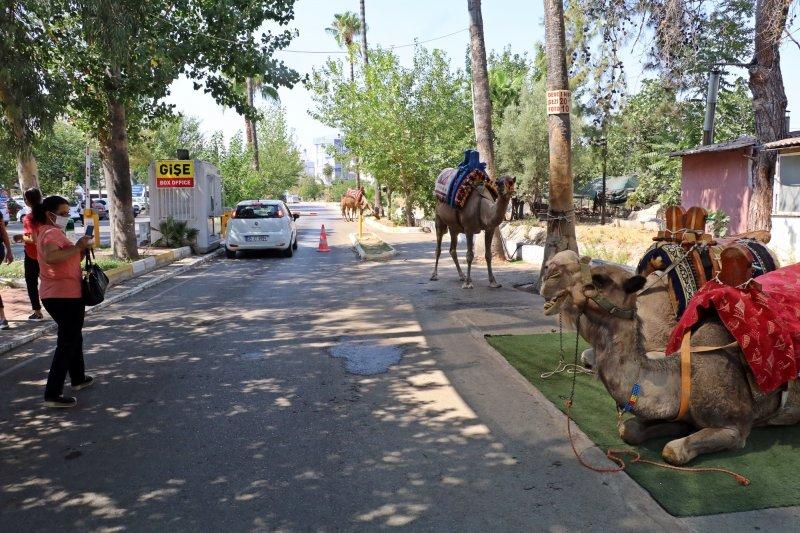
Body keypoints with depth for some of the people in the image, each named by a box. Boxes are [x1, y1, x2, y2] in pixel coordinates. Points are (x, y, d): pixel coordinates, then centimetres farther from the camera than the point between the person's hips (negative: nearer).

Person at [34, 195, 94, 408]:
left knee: (73, 337, 24)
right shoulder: (52, 233, -15)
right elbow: (49, 256, -35)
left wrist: (82, 250, 5)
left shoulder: (50, 232, 18)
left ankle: (78, 378, 39)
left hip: (58, 294, 11)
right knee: (67, 343, -5)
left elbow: (67, 260, 21)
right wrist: (77, 247, -30)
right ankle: (53, 394, -3)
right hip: (64, 295, -11)